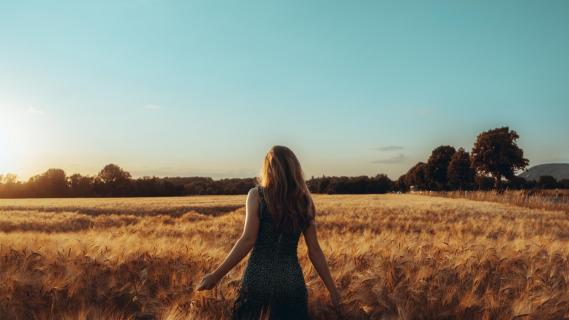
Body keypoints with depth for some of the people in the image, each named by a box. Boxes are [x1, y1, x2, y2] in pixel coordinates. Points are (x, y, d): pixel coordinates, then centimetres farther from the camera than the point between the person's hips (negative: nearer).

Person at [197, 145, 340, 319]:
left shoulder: (256, 195, -6)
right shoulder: (304, 202, 2)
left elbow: (248, 240, -14)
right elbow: (314, 251, 2)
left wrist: (216, 275, -10)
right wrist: (332, 289, 11)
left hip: (258, 277, -2)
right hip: (291, 280, 2)